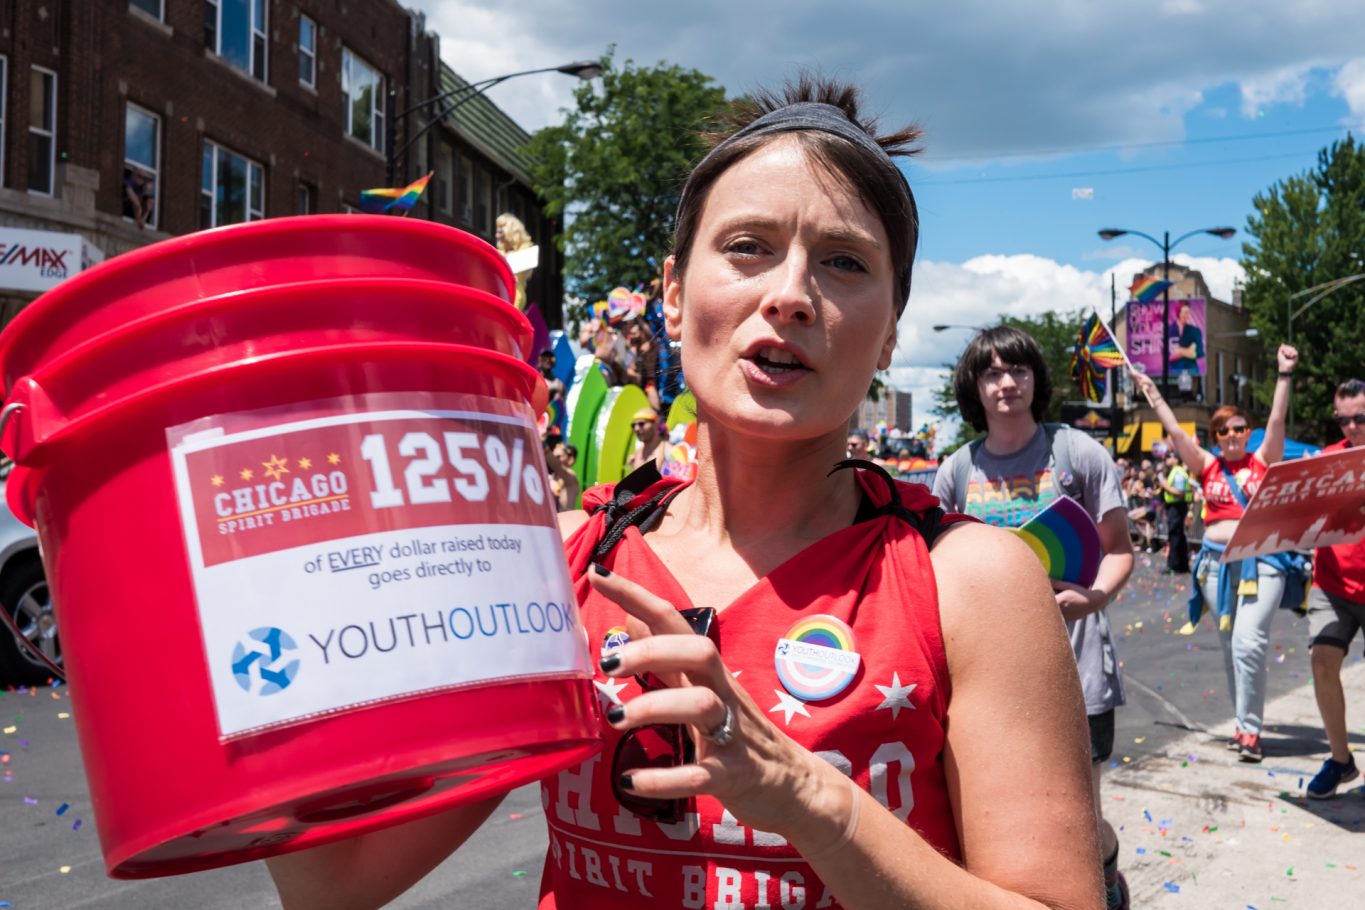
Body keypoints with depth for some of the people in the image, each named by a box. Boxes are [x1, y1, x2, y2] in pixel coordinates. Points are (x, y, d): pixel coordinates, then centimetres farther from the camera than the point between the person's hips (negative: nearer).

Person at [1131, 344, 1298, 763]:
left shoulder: (1263, 461, 5)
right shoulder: (1207, 466, 8)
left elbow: (1277, 421, -5)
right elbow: (1174, 430, 2)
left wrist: (1284, 375, -12)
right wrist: (1151, 393, -1)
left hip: (1261, 561, -3)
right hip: (1217, 562, 3)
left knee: (1248, 644, -13)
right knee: (1231, 648, 9)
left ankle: (1250, 730, -6)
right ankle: (1245, 723, 20)